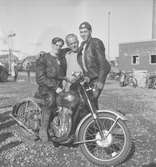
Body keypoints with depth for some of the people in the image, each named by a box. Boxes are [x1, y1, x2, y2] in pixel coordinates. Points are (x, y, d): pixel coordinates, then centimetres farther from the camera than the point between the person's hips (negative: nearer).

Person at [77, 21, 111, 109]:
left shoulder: (96, 43, -11)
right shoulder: (82, 45, 12)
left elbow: (102, 62, -16)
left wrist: (100, 80, -21)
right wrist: (86, 76, 1)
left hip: (98, 77, -7)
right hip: (89, 77, 7)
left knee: (92, 99, -14)